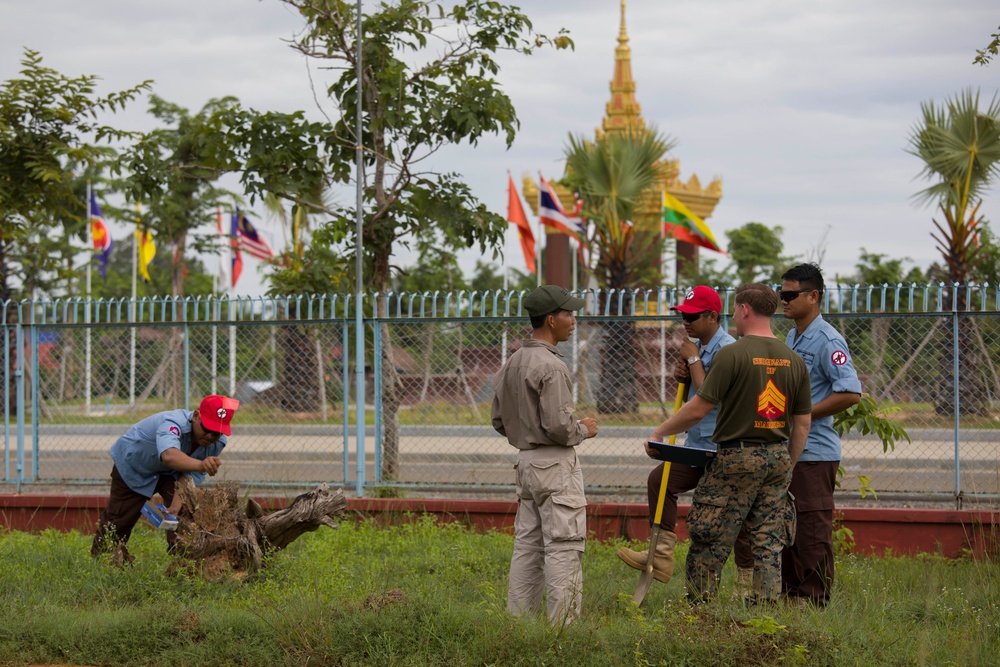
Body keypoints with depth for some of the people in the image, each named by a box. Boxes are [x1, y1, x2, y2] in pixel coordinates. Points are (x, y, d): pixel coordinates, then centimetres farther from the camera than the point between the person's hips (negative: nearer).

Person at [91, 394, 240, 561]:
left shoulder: (218, 442, -26)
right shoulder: (174, 423, -44)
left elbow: (192, 476, -24)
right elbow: (169, 455, -66)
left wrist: (176, 505, -40)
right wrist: (200, 464, -84)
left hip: (169, 473, 4)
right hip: (132, 462, -4)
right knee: (119, 516, 6)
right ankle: (100, 553, 33)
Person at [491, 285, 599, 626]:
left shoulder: (511, 364, 12)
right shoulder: (551, 366, -17)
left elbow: (500, 421, 17)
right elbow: (557, 425, -22)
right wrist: (583, 430, -4)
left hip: (525, 462, 9)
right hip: (556, 463, -9)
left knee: (528, 544, 12)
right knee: (563, 546, -7)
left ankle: (517, 620, 14)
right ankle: (563, 623, -9)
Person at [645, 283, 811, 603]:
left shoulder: (732, 354, -12)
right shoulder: (794, 361, 6)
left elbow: (698, 409, -11)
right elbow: (802, 423, 10)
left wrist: (660, 432, 2)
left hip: (737, 457, -6)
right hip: (777, 457, 6)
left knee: (710, 540, 2)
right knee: (768, 541, 10)